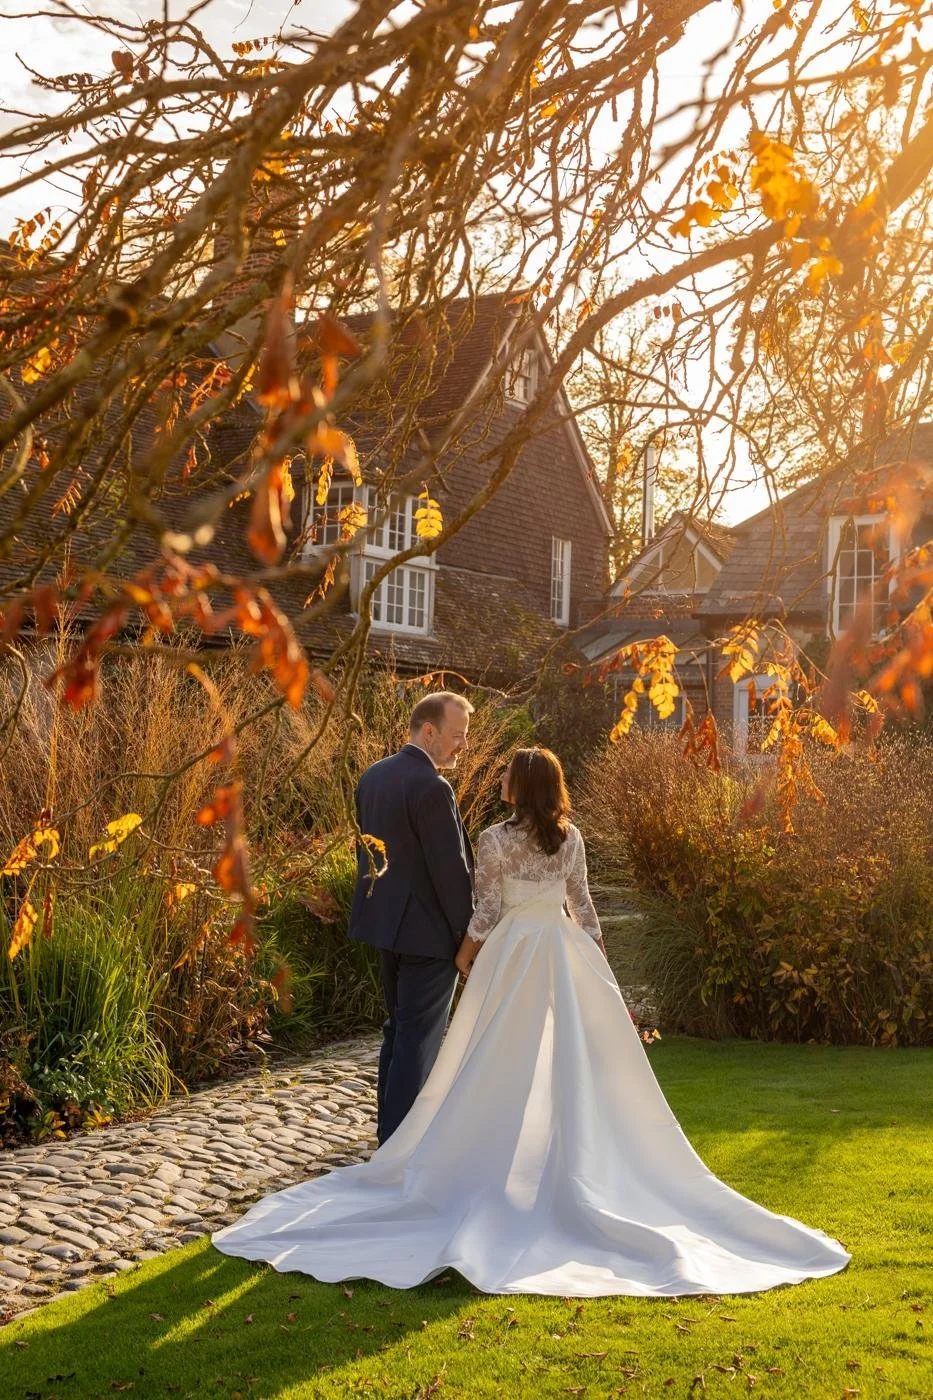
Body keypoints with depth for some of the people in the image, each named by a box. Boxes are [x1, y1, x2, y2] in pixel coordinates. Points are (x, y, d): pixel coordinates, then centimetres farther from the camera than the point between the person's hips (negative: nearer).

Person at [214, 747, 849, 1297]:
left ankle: (507, 1161, 15)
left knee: (504, 1065, 8)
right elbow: (582, 903, 5)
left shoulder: (496, 839, -12)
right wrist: (598, 953, 17)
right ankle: (578, 1157, 14)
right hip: (565, 953, 3)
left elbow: (486, 912, -9)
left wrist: (466, 952, 7)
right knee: (572, 1060, 9)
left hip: (511, 954, -3)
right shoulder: (570, 837, 0)